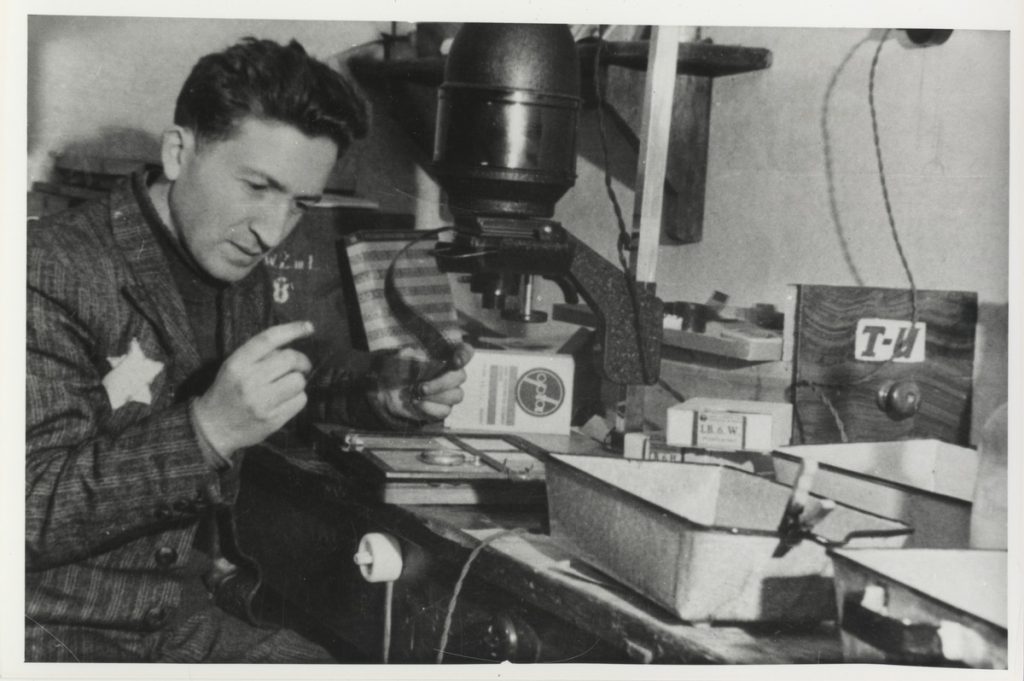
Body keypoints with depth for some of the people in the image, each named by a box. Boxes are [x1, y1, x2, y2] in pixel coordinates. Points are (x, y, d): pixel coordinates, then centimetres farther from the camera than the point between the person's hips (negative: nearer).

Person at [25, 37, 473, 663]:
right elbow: (28, 510, -22)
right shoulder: (52, 275, -17)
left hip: (195, 612, 7)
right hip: (63, 632, -7)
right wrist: (207, 431, -32)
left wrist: (378, 396, 6)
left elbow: (283, 392, 26)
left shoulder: (243, 276, 7)